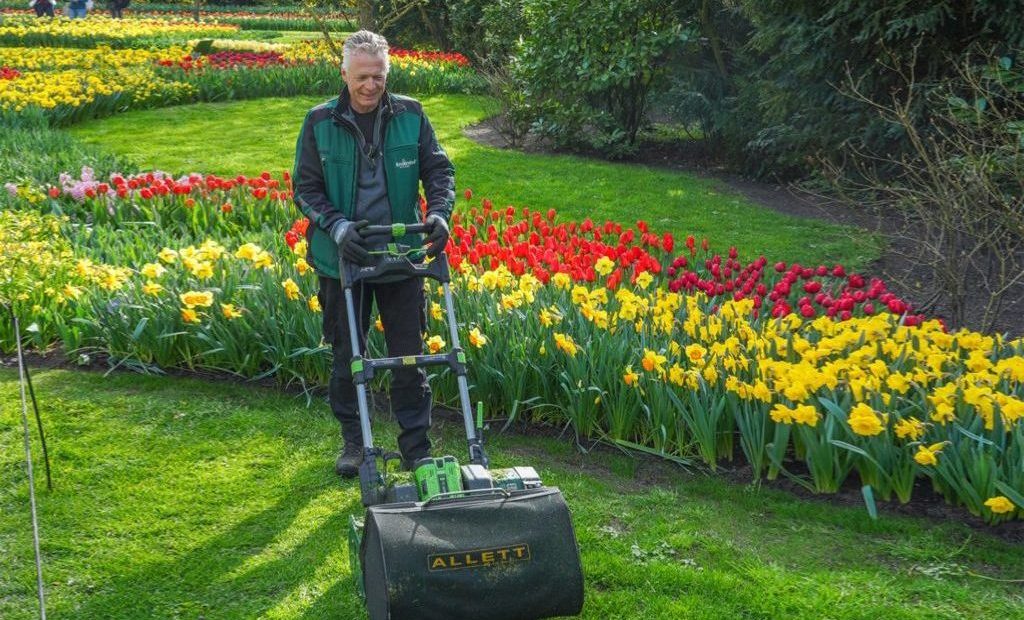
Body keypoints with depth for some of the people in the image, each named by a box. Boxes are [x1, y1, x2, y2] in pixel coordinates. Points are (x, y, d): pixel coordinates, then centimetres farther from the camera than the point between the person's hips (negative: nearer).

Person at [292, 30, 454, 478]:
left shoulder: (410, 115, -2)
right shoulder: (320, 122, -5)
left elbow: (438, 169, 2)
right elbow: (305, 188, -3)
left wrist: (439, 211, -18)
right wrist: (337, 227, -20)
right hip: (343, 257, 0)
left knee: (409, 355, 5)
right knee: (346, 355, 12)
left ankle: (416, 446, 17)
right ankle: (352, 440, 29)